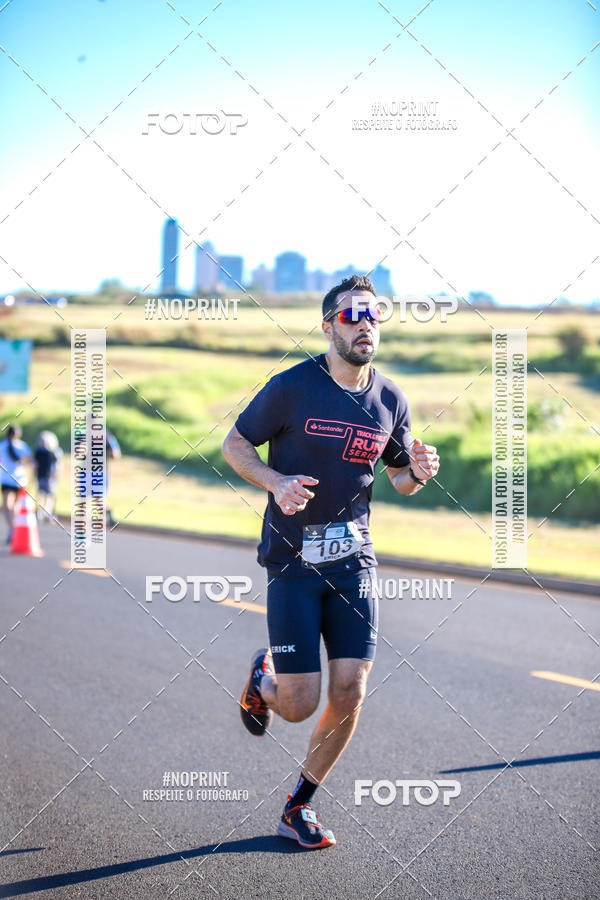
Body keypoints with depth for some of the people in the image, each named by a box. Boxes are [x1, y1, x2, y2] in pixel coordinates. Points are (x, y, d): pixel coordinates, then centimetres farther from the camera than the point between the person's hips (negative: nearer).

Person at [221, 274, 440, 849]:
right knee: (300, 705, -6)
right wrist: (276, 483, -18)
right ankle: (263, 678, 32)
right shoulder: (291, 388, -9)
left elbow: (399, 480, 17)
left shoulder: (390, 401, 4)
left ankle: (299, 807, 16)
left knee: (349, 695, -4)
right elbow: (234, 445, 0)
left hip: (353, 560, 4)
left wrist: (418, 474, -7)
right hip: (293, 561, -4)